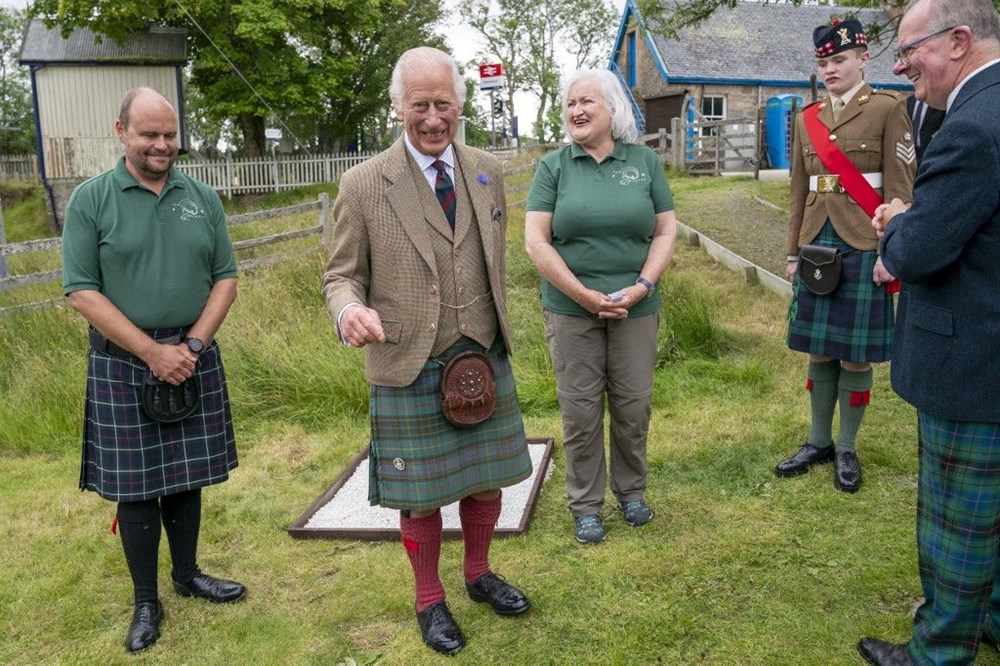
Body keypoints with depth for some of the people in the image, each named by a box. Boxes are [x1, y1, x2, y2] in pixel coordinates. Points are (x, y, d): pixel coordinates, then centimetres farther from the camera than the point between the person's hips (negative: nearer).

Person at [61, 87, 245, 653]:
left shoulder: (202, 198, 5)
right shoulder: (90, 199, -4)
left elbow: (226, 278, 4)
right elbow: (83, 292, -8)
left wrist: (194, 344, -9)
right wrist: (153, 352, -14)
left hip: (193, 358, 3)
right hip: (124, 363, -2)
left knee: (186, 475, 13)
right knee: (136, 486, 5)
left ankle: (188, 573, 31)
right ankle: (146, 601, 20)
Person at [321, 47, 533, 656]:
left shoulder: (488, 171, 4)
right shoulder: (364, 184, -9)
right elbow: (343, 274, -4)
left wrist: (498, 335, 14)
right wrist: (350, 308, -26)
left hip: (485, 357, 4)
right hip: (410, 368, -4)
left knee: (486, 478, 16)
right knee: (422, 494, 9)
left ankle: (479, 573, 42)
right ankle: (430, 601, 32)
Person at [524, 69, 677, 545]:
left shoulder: (644, 161, 5)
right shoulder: (554, 166, 0)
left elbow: (666, 231, 4)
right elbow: (536, 242, -6)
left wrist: (642, 286, -11)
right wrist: (585, 296, -13)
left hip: (636, 307, 1)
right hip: (571, 309, -1)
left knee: (634, 405, 9)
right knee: (580, 409, 5)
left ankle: (631, 491, 31)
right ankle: (585, 505, 21)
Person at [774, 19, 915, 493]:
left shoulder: (887, 109, -3)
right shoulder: (806, 119, 11)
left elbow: (900, 187, -7)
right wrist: (793, 252, 10)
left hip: (863, 247, -4)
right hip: (817, 245, 5)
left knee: (855, 353, 3)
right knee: (819, 350, 10)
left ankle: (847, 449, 18)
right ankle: (818, 442, 23)